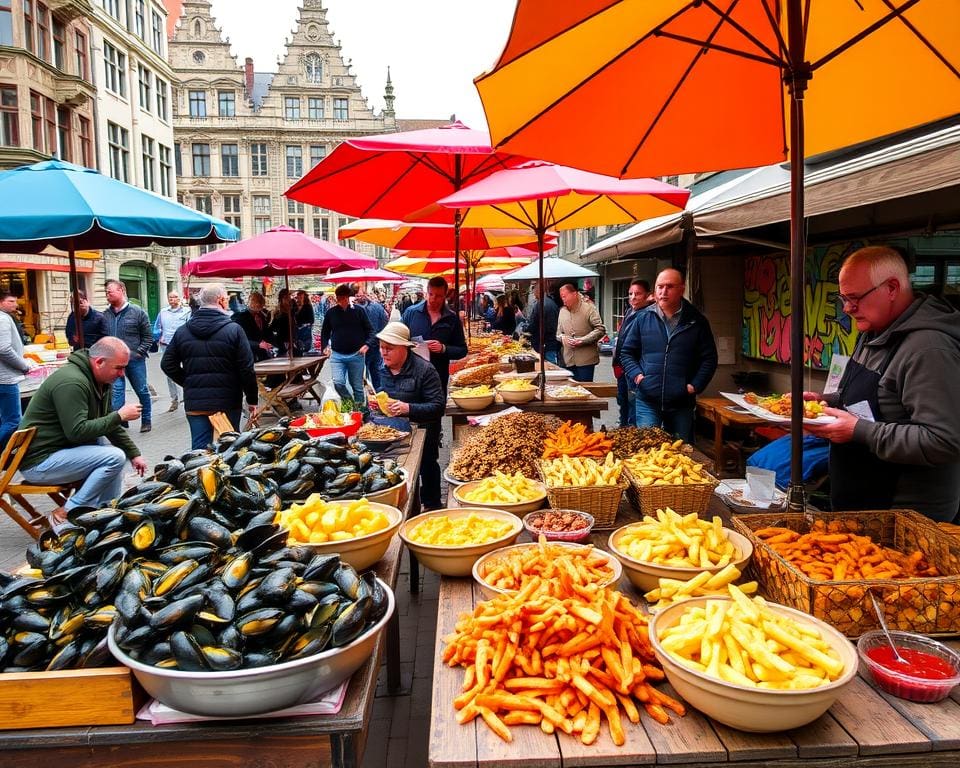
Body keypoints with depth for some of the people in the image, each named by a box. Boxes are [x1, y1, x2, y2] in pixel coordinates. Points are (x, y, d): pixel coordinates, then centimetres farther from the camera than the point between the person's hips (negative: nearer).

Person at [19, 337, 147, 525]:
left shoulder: (101, 381, 8)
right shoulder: (71, 382, -23)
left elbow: (109, 424, 15)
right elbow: (77, 431, -27)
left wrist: (134, 454, 9)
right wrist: (119, 416, -21)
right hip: (39, 461, -10)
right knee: (115, 458, -21)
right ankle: (66, 514, -13)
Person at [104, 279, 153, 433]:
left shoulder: (137, 312, -4)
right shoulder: (105, 315, 5)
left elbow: (148, 336, -2)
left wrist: (139, 353, -9)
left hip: (135, 361, -2)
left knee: (142, 390, 9)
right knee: (116, 390, -5)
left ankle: (146, 420, 25)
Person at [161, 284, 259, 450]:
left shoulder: (182, 331, 4)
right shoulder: (234, 329, -9)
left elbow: (167, 364, 8)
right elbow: (247, 369, -10)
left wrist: (189, 382, 16)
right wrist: (252, 400, -1)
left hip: (194, 403, 3)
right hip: (228, 402, -3)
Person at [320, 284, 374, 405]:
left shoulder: (359, 310, 0)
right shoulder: (331, 312, 4)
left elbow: (369, 330, 2)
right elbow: (325, 332, 15)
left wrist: (367, 344, -15)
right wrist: (325, 346, -2)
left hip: (356, 355, -1)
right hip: (337, 355, 1)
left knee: (357, 386, 7)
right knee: (338, 382, -15)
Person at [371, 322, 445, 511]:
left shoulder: (424, 370, -17)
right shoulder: (383, 369, 4)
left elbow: (438, 406, -20)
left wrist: (409, 409, -33)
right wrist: (375, 402, -2)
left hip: (421, 429, -5)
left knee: (426, 466, 4)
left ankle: (431, 505, 24)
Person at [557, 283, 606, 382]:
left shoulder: (589, 308, -4)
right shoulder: (562, 311, 14)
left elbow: (600, 330, -9)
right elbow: (559, 333, 21)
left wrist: (582, 340, -17)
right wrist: (563, 338, -3)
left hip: (586, 360, -5)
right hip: (569, 360, 5)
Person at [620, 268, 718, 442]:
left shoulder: (696, 321, 1)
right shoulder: (643, 318, 3)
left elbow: (709, 358, 5)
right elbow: (626, 352, 10)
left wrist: (695, 385, -6)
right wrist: (636, 375, -6)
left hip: (682, 403, 1)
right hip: (648, 401, 0)